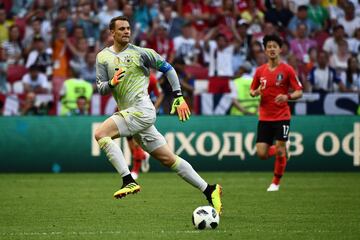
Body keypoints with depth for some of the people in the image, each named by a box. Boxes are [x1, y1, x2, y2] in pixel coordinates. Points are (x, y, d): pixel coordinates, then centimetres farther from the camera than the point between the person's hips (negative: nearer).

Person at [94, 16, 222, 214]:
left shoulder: (140, 53, 1)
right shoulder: (103, 57, 13)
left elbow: (167, 68, 7)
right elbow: (100, 88, 9)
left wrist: (178, 97, 1)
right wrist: (111, 83, -14)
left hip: (142, 109, -6)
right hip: (128, 113, 6)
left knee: (100, 133, -22)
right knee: (168, 159, 5)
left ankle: (129, 181, -25)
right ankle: (209, 190, 10)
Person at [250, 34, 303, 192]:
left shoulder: (287, 70, -5)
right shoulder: (260, 71, 5)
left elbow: (299, 92, -5)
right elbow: (252, 91, 16)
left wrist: (287, 97, -25)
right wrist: (256, 92, -8)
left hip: (282, 117, -3)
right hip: (264, 118, 3)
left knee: (280, 151, -7)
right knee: (262, 154, -4)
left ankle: (276, 182, 12)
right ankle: (280, 151, 30)